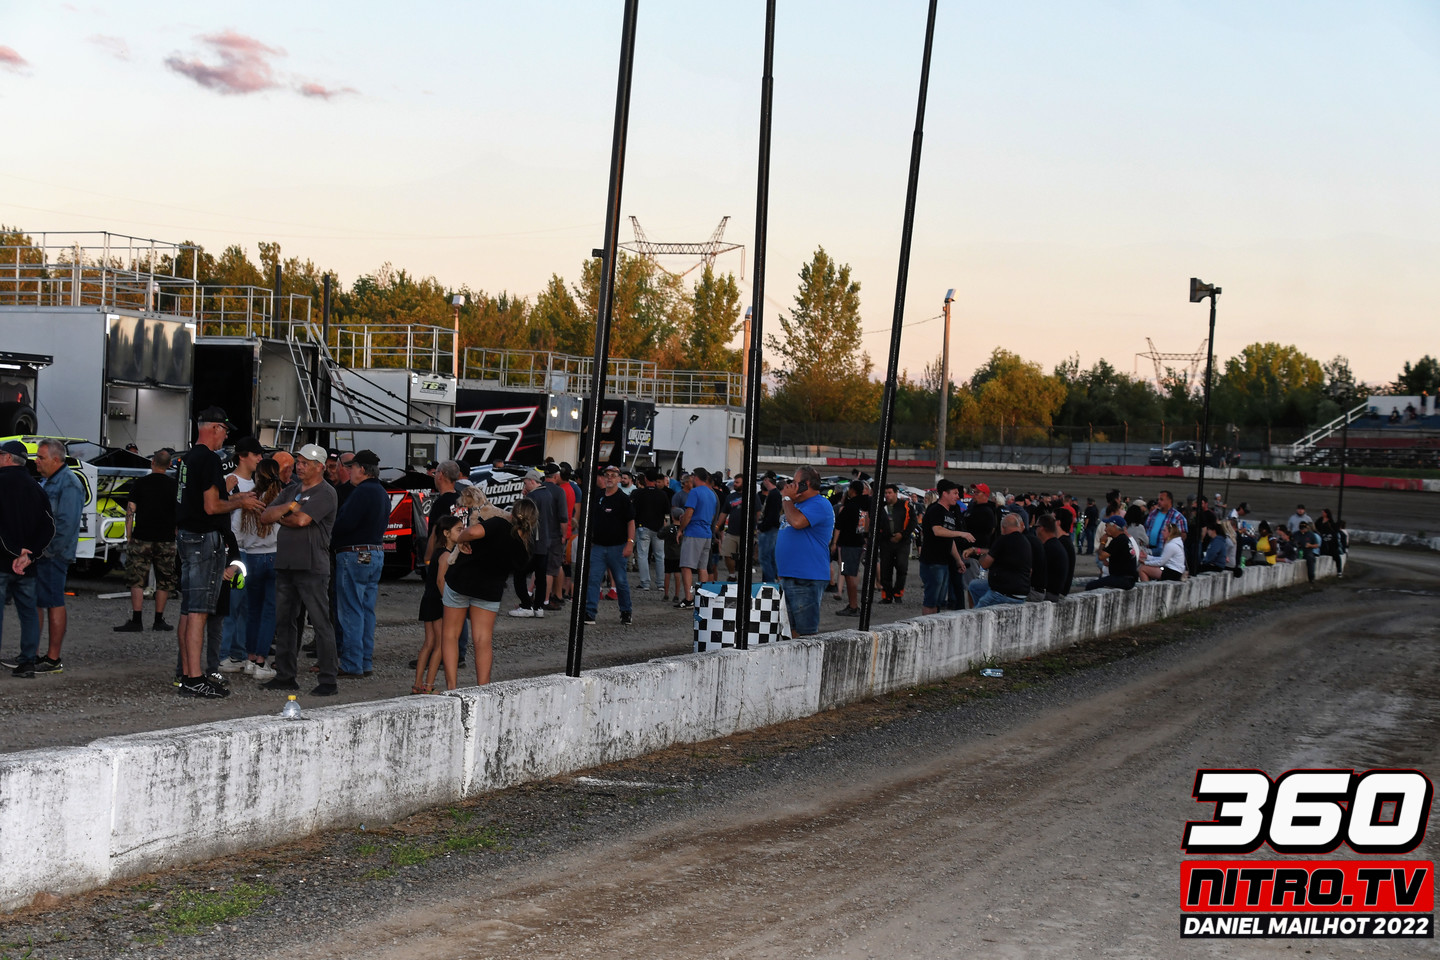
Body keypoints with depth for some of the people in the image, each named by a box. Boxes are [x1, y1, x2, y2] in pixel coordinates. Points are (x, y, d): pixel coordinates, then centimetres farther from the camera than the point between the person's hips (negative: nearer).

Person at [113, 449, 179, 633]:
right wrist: (175, 535, 16)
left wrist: (128, 537, 4)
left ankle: (136, 621, -8)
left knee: (137, 581, 1)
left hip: (141, 539, -1)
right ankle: (158, 620, 12)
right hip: (166, 541, 1)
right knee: (164, 582, 10)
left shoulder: (139, 483, 0)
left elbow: (130, 512, -2)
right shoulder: (174, 486, 2)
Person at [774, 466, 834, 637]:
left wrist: (787, 498, -14)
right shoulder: (798, 504, 19)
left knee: (806, 631, -10)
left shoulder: (819, 505, -12)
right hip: (788, 577, 10)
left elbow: (797, 521, -26)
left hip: (806, 579, -10)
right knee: (790, 630, 14)